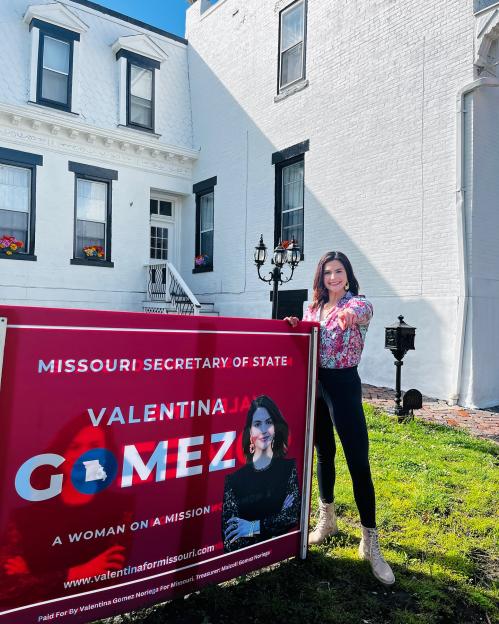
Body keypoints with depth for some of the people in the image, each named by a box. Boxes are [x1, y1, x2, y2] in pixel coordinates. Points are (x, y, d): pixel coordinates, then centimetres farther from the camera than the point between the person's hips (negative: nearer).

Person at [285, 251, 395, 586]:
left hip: (343, 385, -5)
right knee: (324, 454, 16)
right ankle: (327, 519, 35)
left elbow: (364, 309, -31)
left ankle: (370, 543, 9)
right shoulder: (312, 309, 9)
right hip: (315, 383, 5)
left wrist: (352, 313, -56)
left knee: (359, 462, -4)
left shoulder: (356, 303, -7)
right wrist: (293, 327, -6)